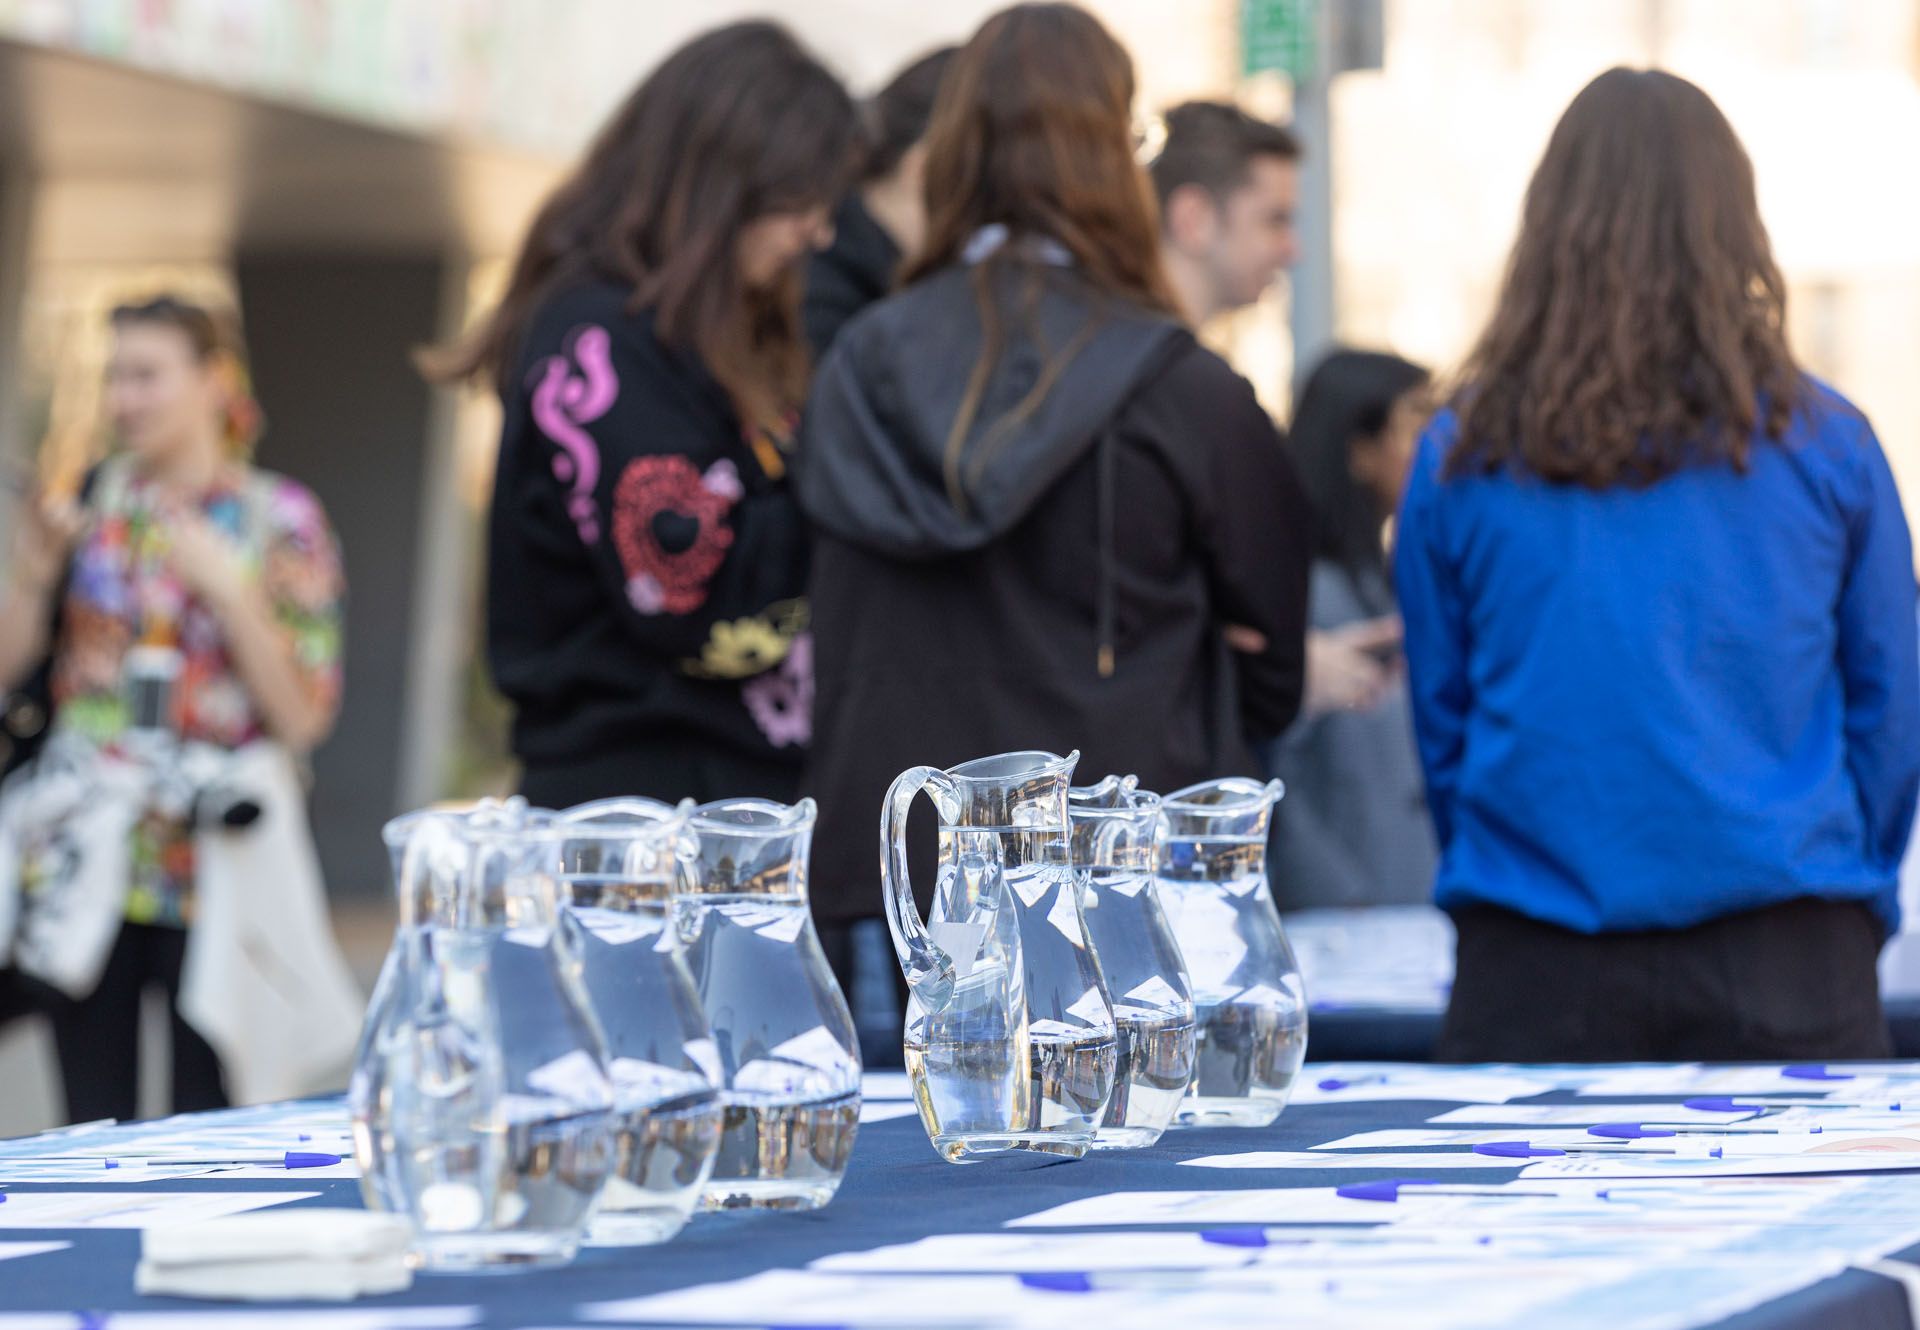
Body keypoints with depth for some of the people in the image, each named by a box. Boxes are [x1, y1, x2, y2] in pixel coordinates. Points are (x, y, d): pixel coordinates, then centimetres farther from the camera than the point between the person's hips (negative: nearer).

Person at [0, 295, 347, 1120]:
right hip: (80, 858, 3)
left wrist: (230, 589, -13)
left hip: (211, 862, -3)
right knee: (91, 1134, 4)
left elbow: (302, 721, -5)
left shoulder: (281, 522, 0)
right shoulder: (92, 501, 9)